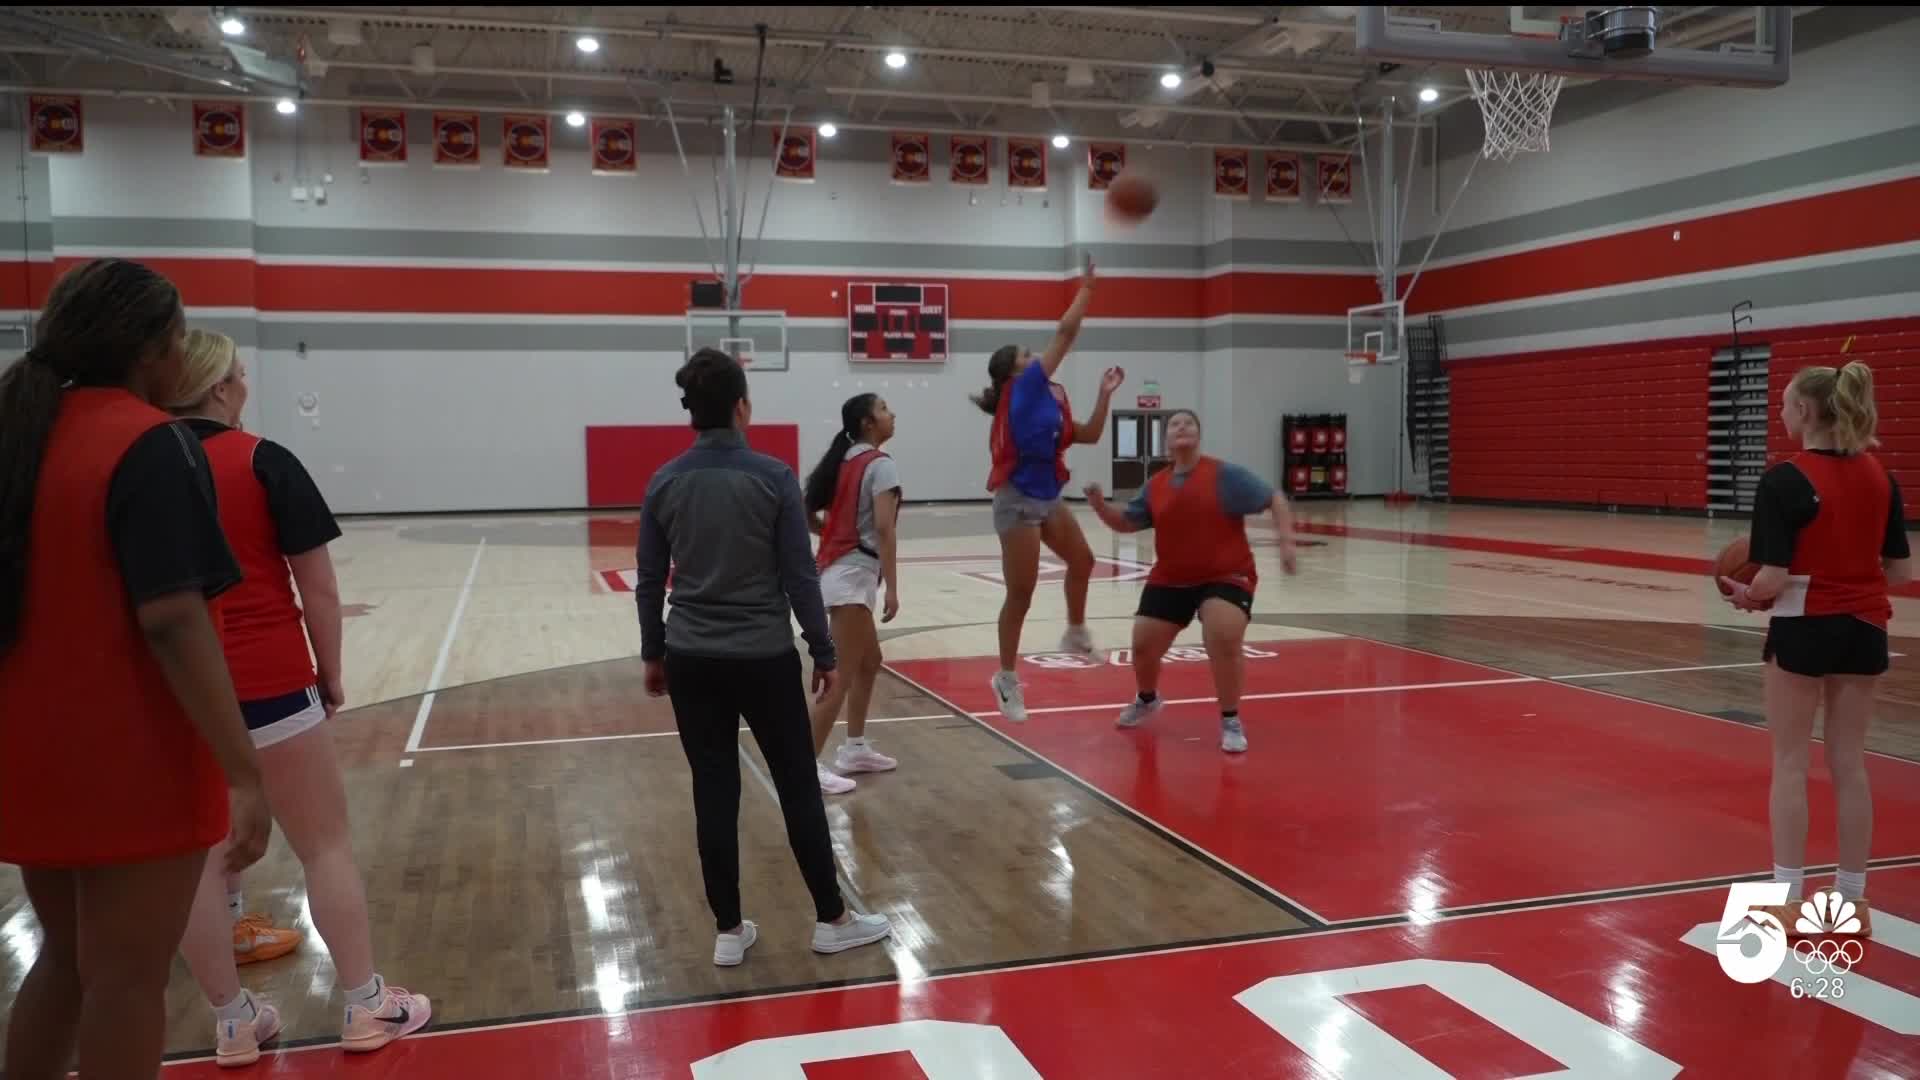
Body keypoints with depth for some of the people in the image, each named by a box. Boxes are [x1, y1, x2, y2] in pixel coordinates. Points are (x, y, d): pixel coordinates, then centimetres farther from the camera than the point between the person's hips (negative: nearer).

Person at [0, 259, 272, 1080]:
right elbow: (171, 621, -24)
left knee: (67, 957, 22)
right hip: (131, 762, -7)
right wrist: (243, 772, -24)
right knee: (127, 977, 5)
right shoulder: (149, 444, -17)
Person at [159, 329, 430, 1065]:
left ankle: (233, 1022, 23)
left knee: (198, 855, 13)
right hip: (268, 686, -4)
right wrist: (331, 673, 4)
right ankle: (367, 1007, 17)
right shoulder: (264, 463, -9)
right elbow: (318, 590, -8)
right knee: (326, 845, 9)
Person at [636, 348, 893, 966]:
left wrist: (652, 653, 16)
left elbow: (649, 580, 4)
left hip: (691, 660, 3)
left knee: (714, 793, 9)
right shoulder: (772, 476, -10)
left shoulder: (665, 483, 0)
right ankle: (831, 919, 18)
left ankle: (729, 931, 16)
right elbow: (800, 574, -9)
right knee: (798, 786, 8)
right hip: (764, 657, -3)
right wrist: (823, 652, 1)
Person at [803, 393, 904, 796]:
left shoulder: (845, 461, 14)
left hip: (837, 569, 10)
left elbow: (807, 516, 15)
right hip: (854, 574, -10)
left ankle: (855, 749, 29)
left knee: (870, 662, 22)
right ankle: (808, 767, -5)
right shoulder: (880, 464, -11)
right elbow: (884, 528, -21)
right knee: (841, 676, -7)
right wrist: (892, 587, -21)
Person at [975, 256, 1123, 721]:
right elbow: (1065, 333, -10)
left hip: (1048, 498, 9)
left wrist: (1104, 395, 10)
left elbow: (1089, 435, 18)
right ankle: (1007, 678, 10)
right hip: (1019, 501, -9)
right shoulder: (1023, 389, -10)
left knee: (1081, 561, 19)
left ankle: (1075, 634, 40)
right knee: (1021, 593, -2)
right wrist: (1086, 289, -1)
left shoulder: (1049, 400, 13)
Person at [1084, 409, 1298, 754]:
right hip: (1170, 580, 4)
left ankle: (1231, 722, -4)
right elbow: (1126, 523, 11)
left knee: (1224, 641, -27)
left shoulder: (1224, 475, -12)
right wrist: (1099, 505, -9)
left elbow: (1274, 499, -9)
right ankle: (1146, 700, 39)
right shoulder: (1155, 486, 1)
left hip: (1225, 577, -4)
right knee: (1142, 645, 4)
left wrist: (1286, 542, -20)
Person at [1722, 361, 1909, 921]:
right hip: (1864, 628, 6)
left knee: (1790, 764, 6)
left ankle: (1788, 897, 10)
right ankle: (1851, 896, 20)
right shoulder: (1880, 477, 3)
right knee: (1849, 762, 13)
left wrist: (1745, 594, 0)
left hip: (1803, 628, -5)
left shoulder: (1785, 480, -16)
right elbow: (1900, 570, 5)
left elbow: (1774, 579, -20)